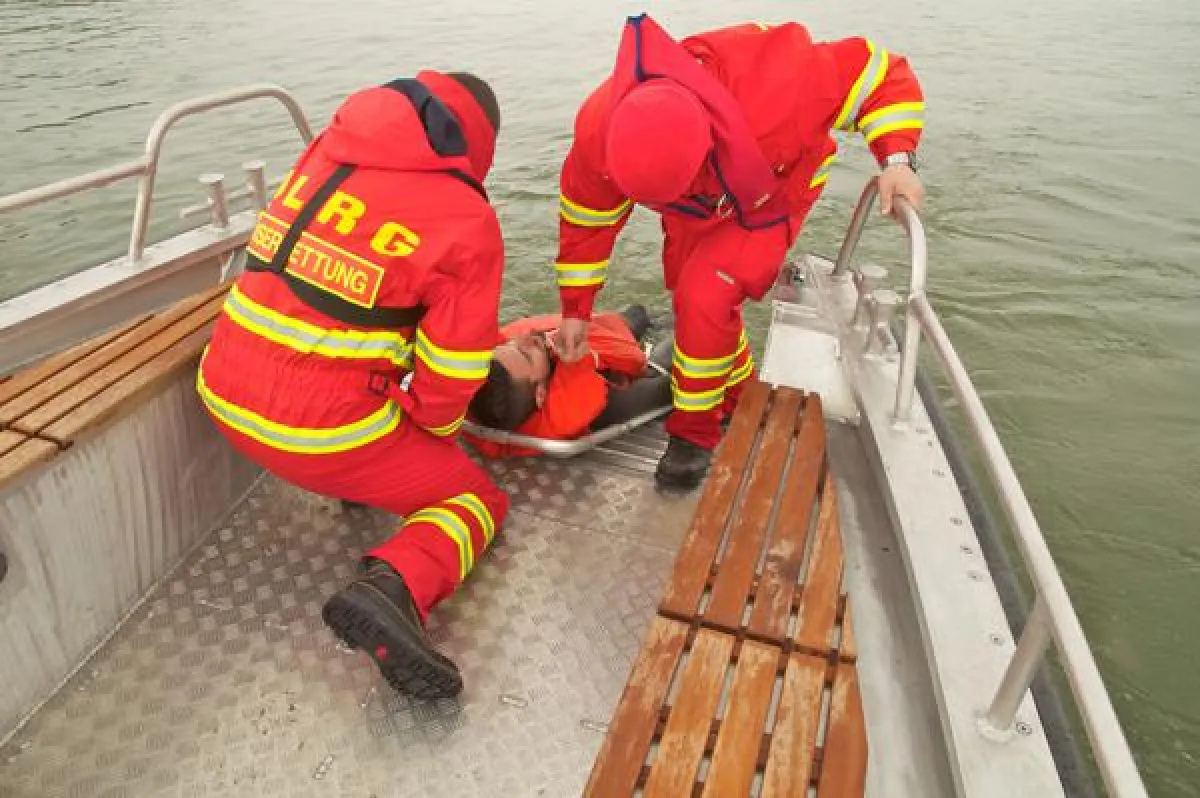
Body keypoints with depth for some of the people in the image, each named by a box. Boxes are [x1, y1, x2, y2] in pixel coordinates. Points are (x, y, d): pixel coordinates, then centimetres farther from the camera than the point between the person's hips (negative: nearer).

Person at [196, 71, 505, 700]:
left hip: (223, 390, 7)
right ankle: (392, 586, -15)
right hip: (320, 429, -6)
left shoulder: (329, 146, 5)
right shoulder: (469, 221, -12)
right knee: (478, 499, 11)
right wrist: (433, 429, 13)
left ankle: (364, 476, 27)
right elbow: (451, 371, -11)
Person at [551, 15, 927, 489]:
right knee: (690, 297, 10)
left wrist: (897, 158, -44)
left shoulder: (774, 86, -46)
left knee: (704, 297, -22)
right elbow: (585, 220, -15)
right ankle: (741, 400, 38)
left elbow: (881, 74, -29)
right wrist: (575, 310, -8)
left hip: (772, 196, -4)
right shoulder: (599, 131, -33)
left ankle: (695, 434, -2)